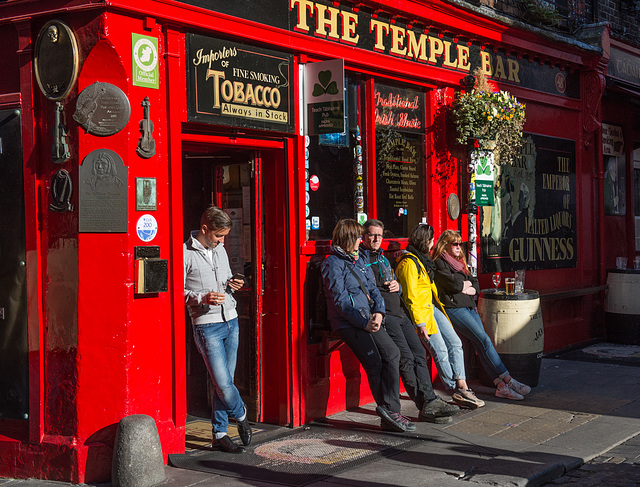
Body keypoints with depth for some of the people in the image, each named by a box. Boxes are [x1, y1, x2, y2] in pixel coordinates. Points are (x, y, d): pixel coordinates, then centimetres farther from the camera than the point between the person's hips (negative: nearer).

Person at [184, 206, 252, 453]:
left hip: (230, 320, 7)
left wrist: (231, 284, 4)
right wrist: (203, 298, -22)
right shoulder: (185, 253, -8)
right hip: (207, 325, -6)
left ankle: (219, 433, 17)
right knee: (222, 383, -10)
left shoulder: (220, 249, 15)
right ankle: (240, 414, 18)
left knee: (225, 382, 7)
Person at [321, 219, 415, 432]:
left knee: (392, 353, -7)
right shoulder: (332, 264, -6)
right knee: (374, 363, -11)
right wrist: (364, 323, -16)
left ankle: (389, 411, -10)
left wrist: (379, 312, -4)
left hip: (368, 318, 8)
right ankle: (389, 413, -3)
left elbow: (372, 288, 15)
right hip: (348, 323, -7)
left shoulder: (358, 260, 19)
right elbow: (340, 300, -13)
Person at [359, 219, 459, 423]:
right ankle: (425, 407, -16)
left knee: (419, 354, -2)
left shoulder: (383, 259, 25)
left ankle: (430, 401, -5)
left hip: (399, 313, 8)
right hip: (382, 314, -8)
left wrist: (397, 286, 8)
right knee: (405, 358, -16)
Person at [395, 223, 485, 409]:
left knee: (455, 343, 0)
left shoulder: (421, 259, 17)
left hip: (433, 308, 10)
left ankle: (461, 386, -4)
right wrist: (420, 324, -22)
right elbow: (411, 297, -19)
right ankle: (457, 392, -5)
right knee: (440, 351, -11)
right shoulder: (408, 263, -15)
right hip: (420, 311, -10)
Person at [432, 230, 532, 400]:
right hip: (454, 308, -8)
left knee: (481, 345, -4)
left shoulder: (459, 262, 24)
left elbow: (476, 286, 18)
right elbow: (454, 284, -15)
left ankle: (501, 386, -11)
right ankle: (509, 381, -16)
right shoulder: (439, 263, -2)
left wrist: (469, 289, -4)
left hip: (469, 307, 8)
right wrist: (467, 284, 5)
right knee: (484, 340, -16)